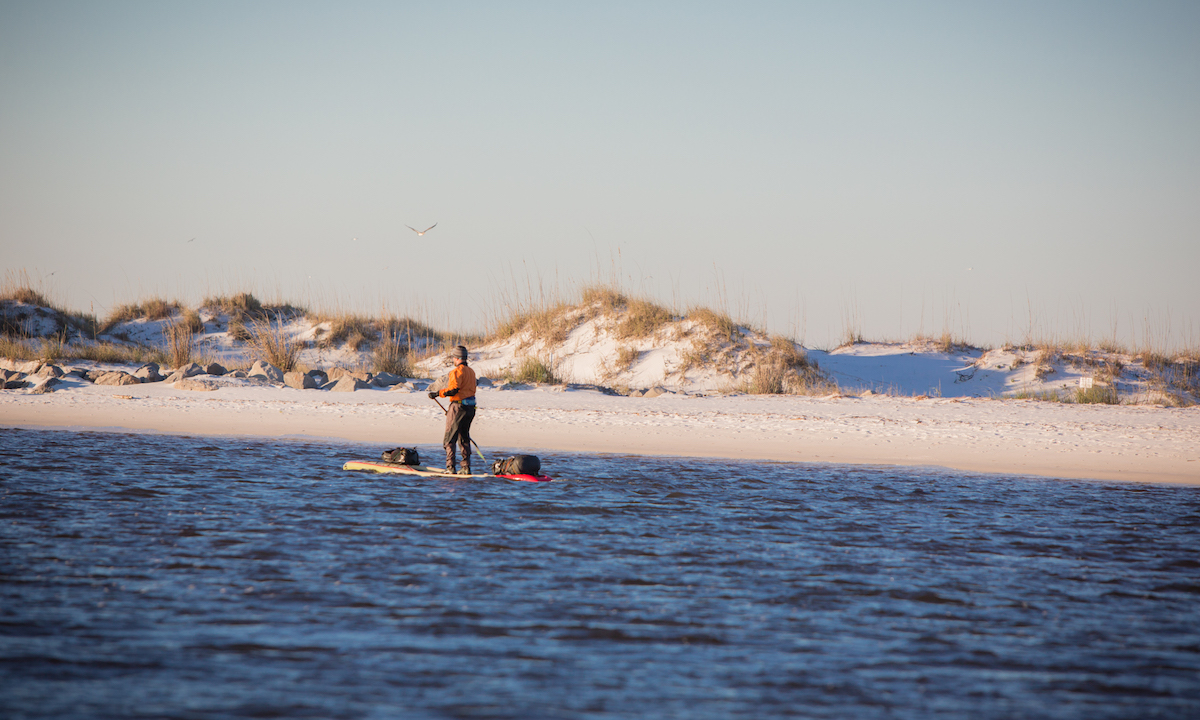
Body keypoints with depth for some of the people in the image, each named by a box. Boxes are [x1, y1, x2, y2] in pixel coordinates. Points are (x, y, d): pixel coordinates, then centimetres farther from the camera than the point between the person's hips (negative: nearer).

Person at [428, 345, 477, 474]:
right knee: (464, 438, 15)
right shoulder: (471, 371, 14)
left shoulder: (457, 371, -13)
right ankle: (466, 467, 12)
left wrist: (437, 393, -11)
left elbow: (453, 389, -22)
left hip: (458, 406, -8)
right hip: (470, 407, 8)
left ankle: (451, 467, -9)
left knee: (450, 439, -3)